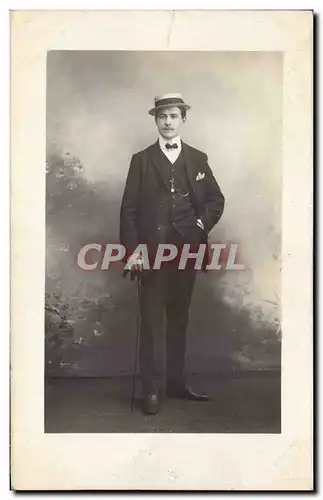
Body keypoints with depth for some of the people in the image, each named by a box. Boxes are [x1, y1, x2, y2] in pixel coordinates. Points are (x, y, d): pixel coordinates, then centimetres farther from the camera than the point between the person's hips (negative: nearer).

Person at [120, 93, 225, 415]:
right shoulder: (141, 160, 5)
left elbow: (216, 200, 15)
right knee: (152, 322, -2)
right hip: (152, 252, -2)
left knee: (179, 319, 10)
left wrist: (203, 223, -4)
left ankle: (175, 382, 21)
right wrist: (132, 250, -8)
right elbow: (129, 209, 0)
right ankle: (153, 390, 3)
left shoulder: (197, 159, 11)